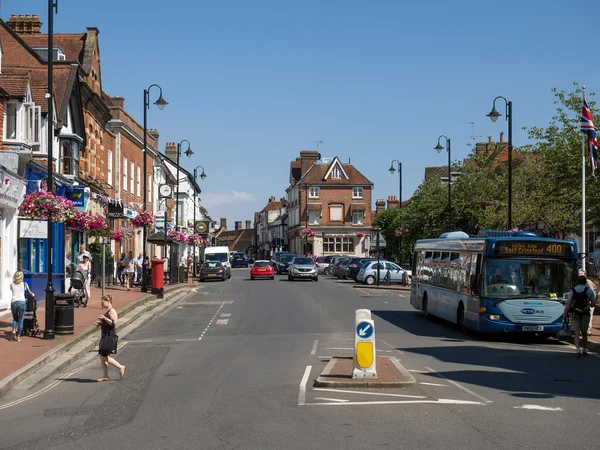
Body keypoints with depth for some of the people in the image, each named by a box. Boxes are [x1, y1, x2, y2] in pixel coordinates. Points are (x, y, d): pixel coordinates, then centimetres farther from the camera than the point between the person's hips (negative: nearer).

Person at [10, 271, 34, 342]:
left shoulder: (12, 285, 13)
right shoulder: (24, 284, 10)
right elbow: (30, 293, 24)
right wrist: (32, 295, 48)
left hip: (13, 302, 1)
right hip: (22, 302, -1)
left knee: (15, 318, 20)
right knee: (20, 320, 7)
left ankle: (14, 330, -6)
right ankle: (18, 336, 3)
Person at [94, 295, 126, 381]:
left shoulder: (112, 311, -13)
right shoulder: (107, 311, 18)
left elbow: (114, 323, -22)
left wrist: (104, 318, -27)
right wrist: (99, 323, 12)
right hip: (104, 335, 11)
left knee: (104, 356, -11)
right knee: (101, 356, 8)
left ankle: (121, 367, 1)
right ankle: (105, 376, 11)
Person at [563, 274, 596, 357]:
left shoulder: (572, 291, -1)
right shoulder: (589, 290, -1)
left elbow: (568, 304, -6)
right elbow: (593, 303, 0)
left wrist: (564, 315, -6)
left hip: (575, 315, -1)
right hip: (585, 315, 1)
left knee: (577, 333, -3)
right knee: (584, 333, 17)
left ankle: (578, 350, -21)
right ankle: (584, 350, 26)